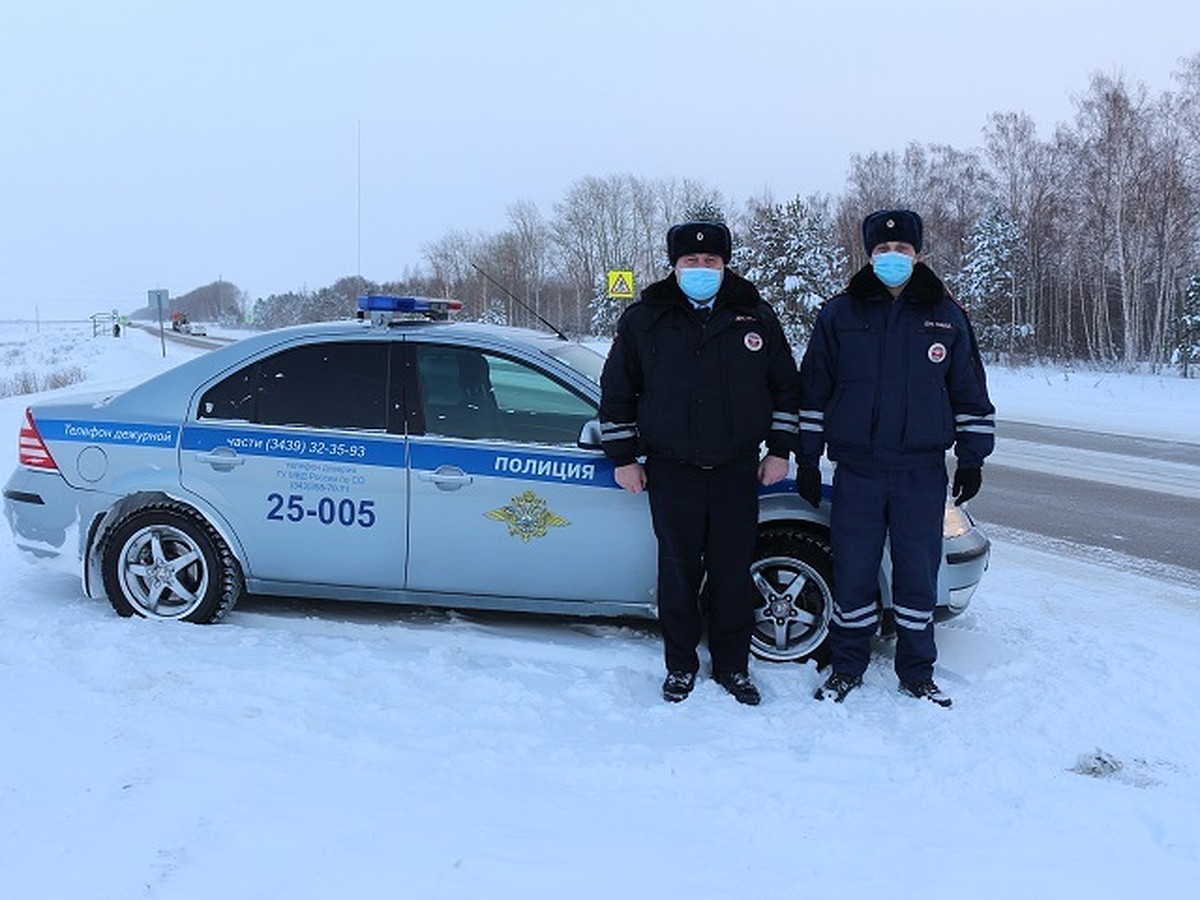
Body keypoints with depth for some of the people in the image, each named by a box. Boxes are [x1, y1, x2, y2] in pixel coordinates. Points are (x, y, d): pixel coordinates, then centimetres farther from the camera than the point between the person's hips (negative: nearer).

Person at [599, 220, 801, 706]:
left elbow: (786, 385, 12)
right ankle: (680, 665, 22)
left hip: (737, 470, 1)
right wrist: (623, 457, 4)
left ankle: (733, 666, 22)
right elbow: (616, 392, 6)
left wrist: (779, 450, 7)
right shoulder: (643, 319, 0)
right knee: (678, 573, 6)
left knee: (735, 574, 7)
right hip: (671, 471, -1)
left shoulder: (755, 316, 4)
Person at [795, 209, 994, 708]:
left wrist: (972, 457, 7)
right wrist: (807, 459, 4)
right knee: (853, 573, 4)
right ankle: (847, 667, 21)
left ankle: (916, 673, 23)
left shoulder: (947, 315, 5)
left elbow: (970, 392, 11)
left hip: (922, 471, 1)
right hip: (856, 470, 0)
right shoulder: (839, 314, 3)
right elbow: (813, 389, 6)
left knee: (919, 575, 7)